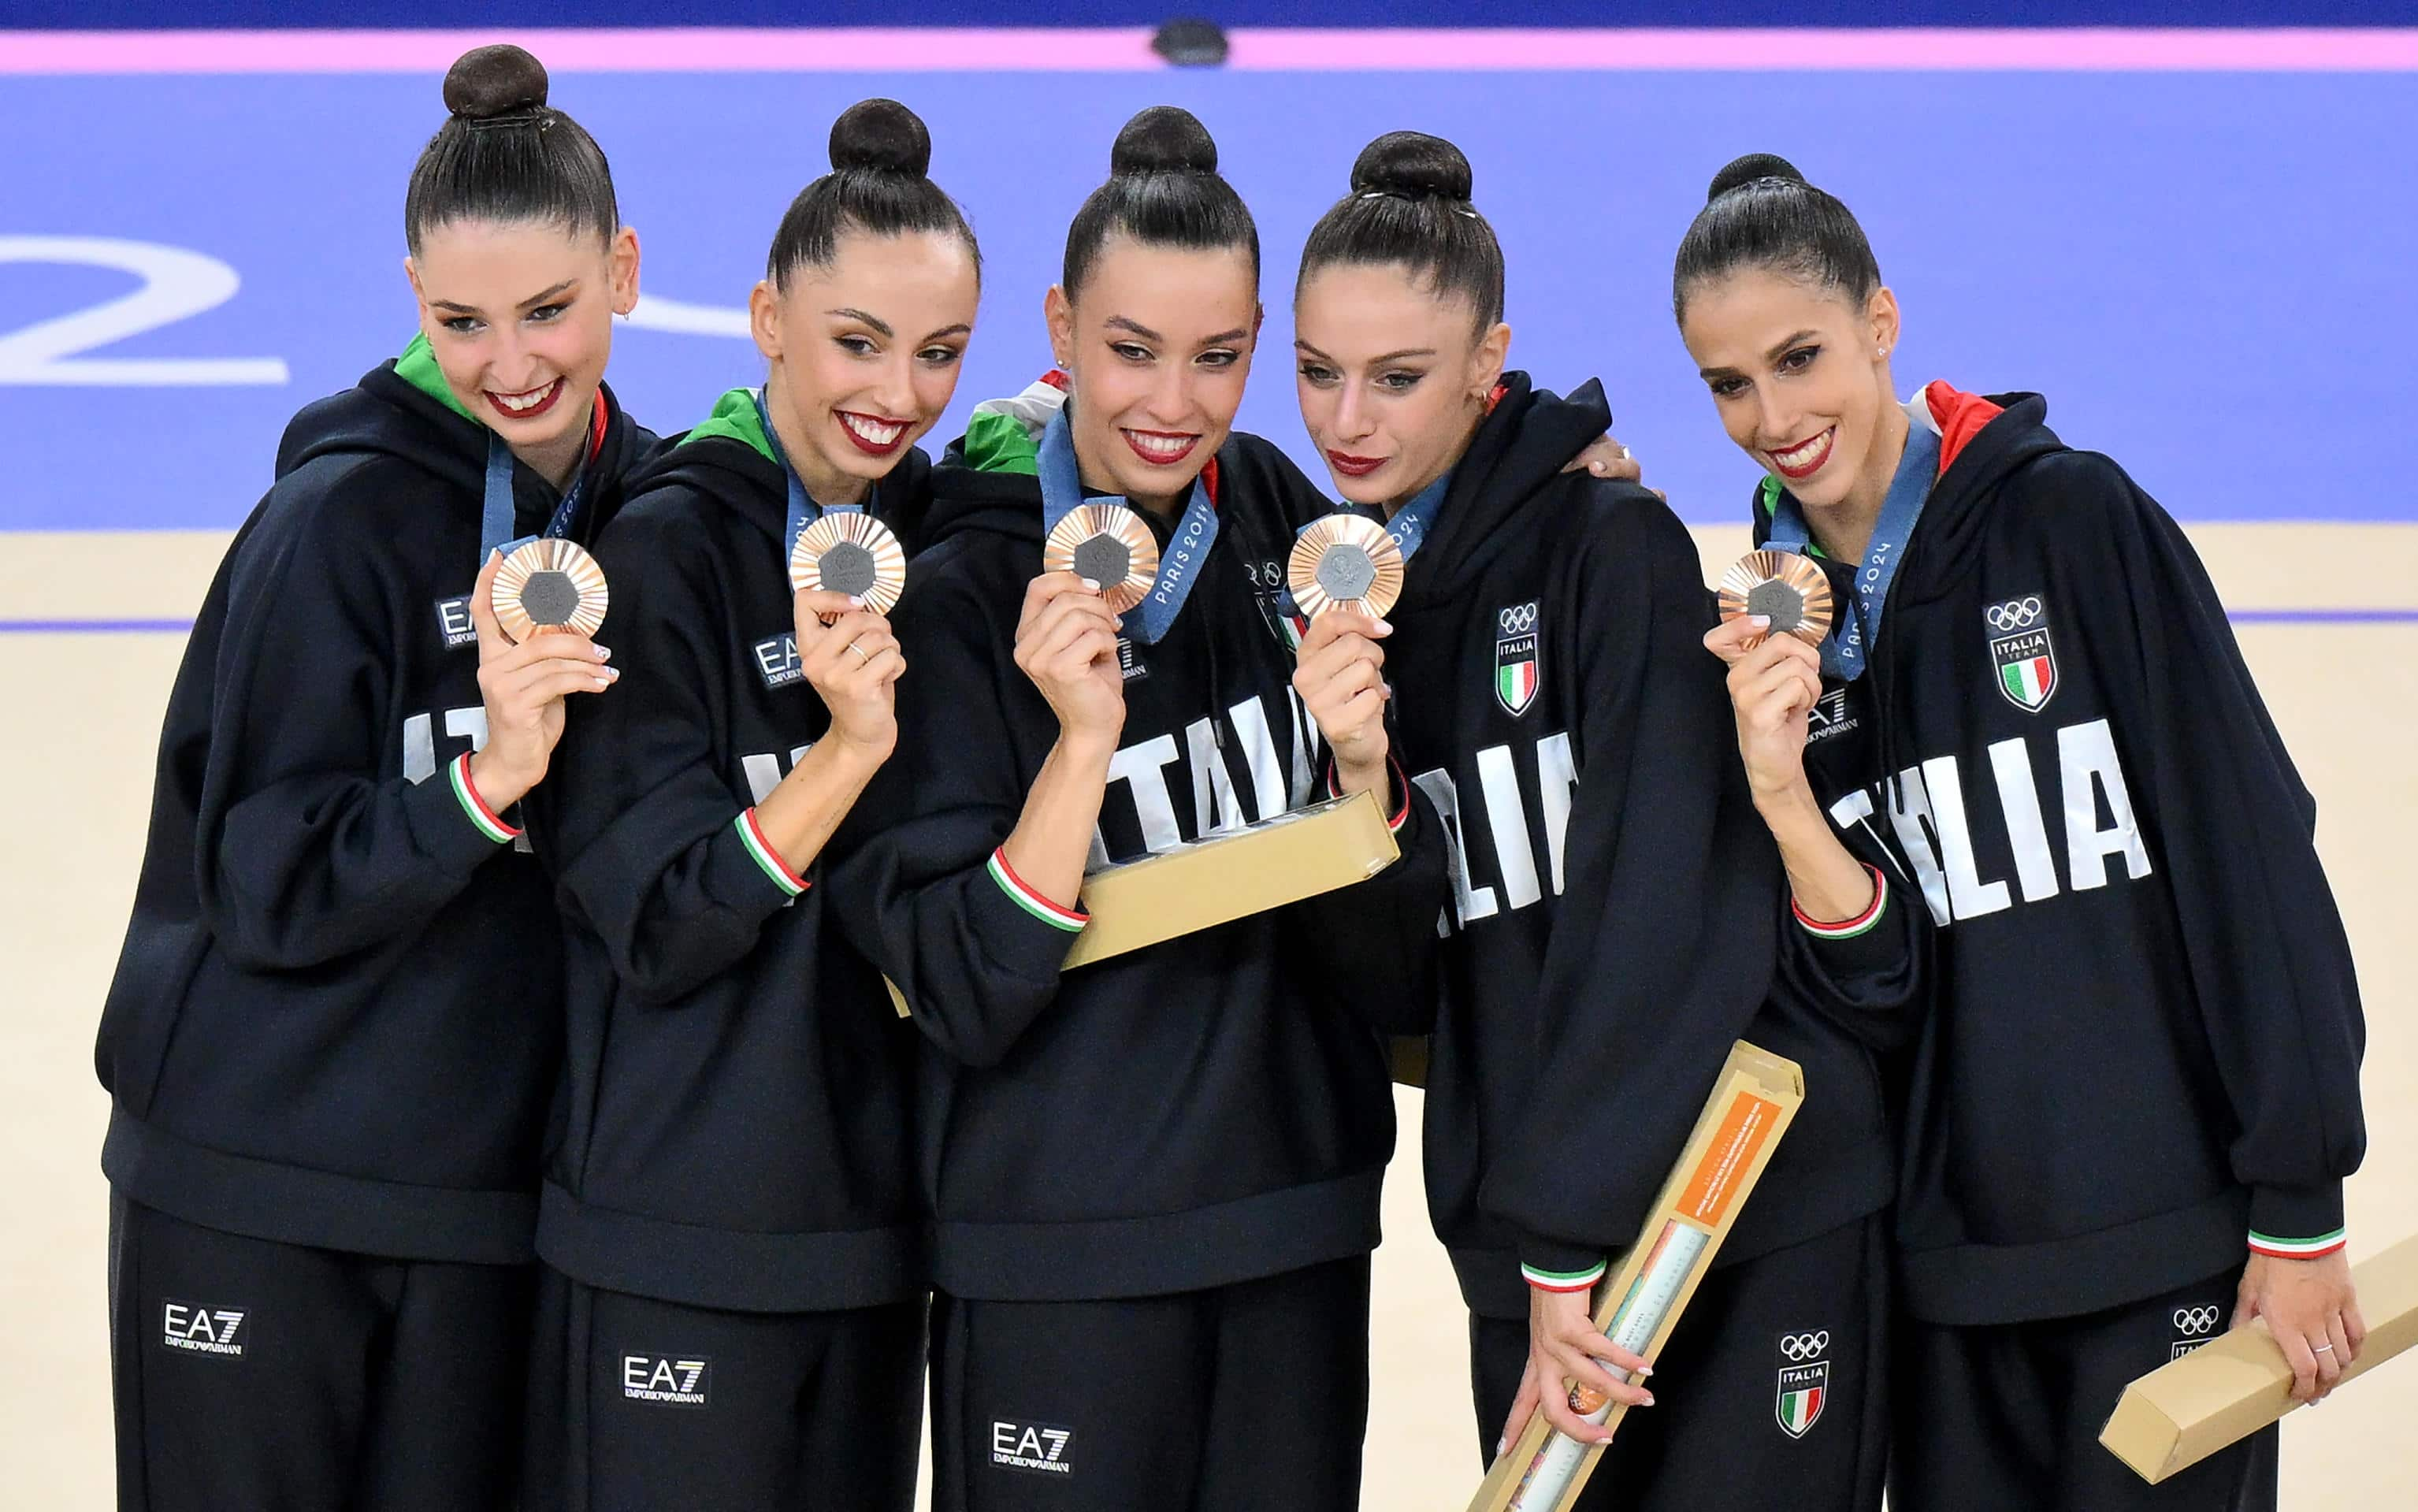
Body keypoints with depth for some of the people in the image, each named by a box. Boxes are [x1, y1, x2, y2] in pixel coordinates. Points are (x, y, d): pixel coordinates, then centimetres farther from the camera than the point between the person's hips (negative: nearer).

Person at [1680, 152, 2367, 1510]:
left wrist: (2298, 1209, -10)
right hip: (1953, 1260, 4)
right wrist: (1782, 796, -17)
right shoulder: (1767, 622, 7)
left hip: (2174, 1240, -4)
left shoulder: (2078, 518, -7)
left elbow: (2255, 869, -9)